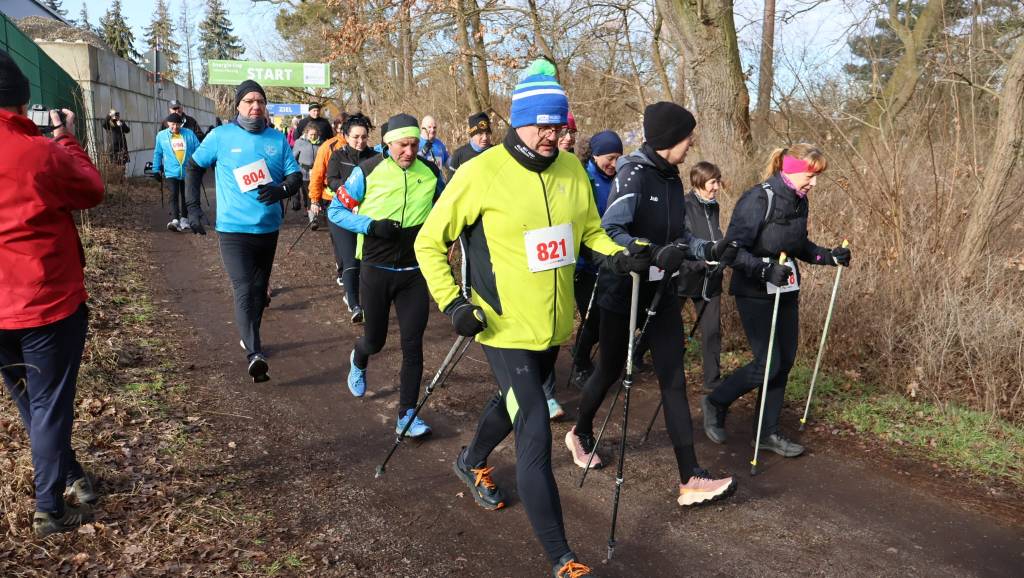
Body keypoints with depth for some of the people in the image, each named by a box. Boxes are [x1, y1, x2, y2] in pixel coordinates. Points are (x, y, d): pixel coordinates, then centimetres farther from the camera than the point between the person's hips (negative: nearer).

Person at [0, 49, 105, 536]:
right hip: (50, 304, -5)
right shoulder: (42, 153, -18)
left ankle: (69, 476, 37)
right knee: (50, 406, 7)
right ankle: (50, 510, 14)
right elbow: (93, 191, -1)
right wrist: (67, 140, 8)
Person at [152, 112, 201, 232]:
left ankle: (184, 219, 27)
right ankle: (174, 220, -24)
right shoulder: (161, 135, 4)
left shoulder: (189, 134, 1)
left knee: (184, 196, 13)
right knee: (174, 195, -15)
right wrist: (156, 170, 11)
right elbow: (157, 153, 10)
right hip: (171, 172, -1)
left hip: (188, 171, 1)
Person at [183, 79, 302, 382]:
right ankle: (255, 355, -29)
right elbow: (194, 167, 8)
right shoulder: (221, 135, -4)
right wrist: (193, 208, 3)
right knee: (244, 291, -17)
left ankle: (249, 337, 40)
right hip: (233, 229, -4)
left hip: (268, 229, 4)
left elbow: (296, 176, 0)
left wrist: (281, 189, -22)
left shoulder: (277, 139, 2)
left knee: (259, 289, 19)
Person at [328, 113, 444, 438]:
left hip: (415, 272, 2)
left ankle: (407, 414, 7)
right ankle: (358, 362, 50)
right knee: (375, 339, 12)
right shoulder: (367, 171, -9)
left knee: (413, 344, -3)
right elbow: (336, 210, -4)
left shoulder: (431, 172, -1)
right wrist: (372, 225, -18)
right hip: (376, 269, -1)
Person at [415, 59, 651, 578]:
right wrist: (451, 302, -15)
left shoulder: (572, 170, 1)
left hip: (554, 324, 6)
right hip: (506, 327, -6)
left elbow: (589, 231, 15)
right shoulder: (480, 173, -15)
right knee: (536, 434, -11)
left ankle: (473, 462, 57)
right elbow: (430, 242, -6)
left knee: (515, 404, 27)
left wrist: (619, 256, -5)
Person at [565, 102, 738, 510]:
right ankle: (581, 434, 41)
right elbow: (610, 232, -27)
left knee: (673, 379, 0)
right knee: (611, 369, 12)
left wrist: (709, 250, -4)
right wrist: (656, 254, -39)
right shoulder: (633, 174, -17)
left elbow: (678, 234, 12)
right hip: (624, 292, -6)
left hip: (660, 291, 6)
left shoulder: (671, 178, 6)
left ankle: (690, 479, 1)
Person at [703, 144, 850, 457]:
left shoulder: (799, 201, 5)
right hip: (755, 293, -8)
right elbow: (733, 249, -22)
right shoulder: (758, 199, -20)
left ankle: (767, 432, 21)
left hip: (786, 290, 8)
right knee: (768, 363, -8)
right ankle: (715, 403, 17)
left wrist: (829, 256, 5)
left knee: (785, 360, 8)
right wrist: (765, 269, -35)